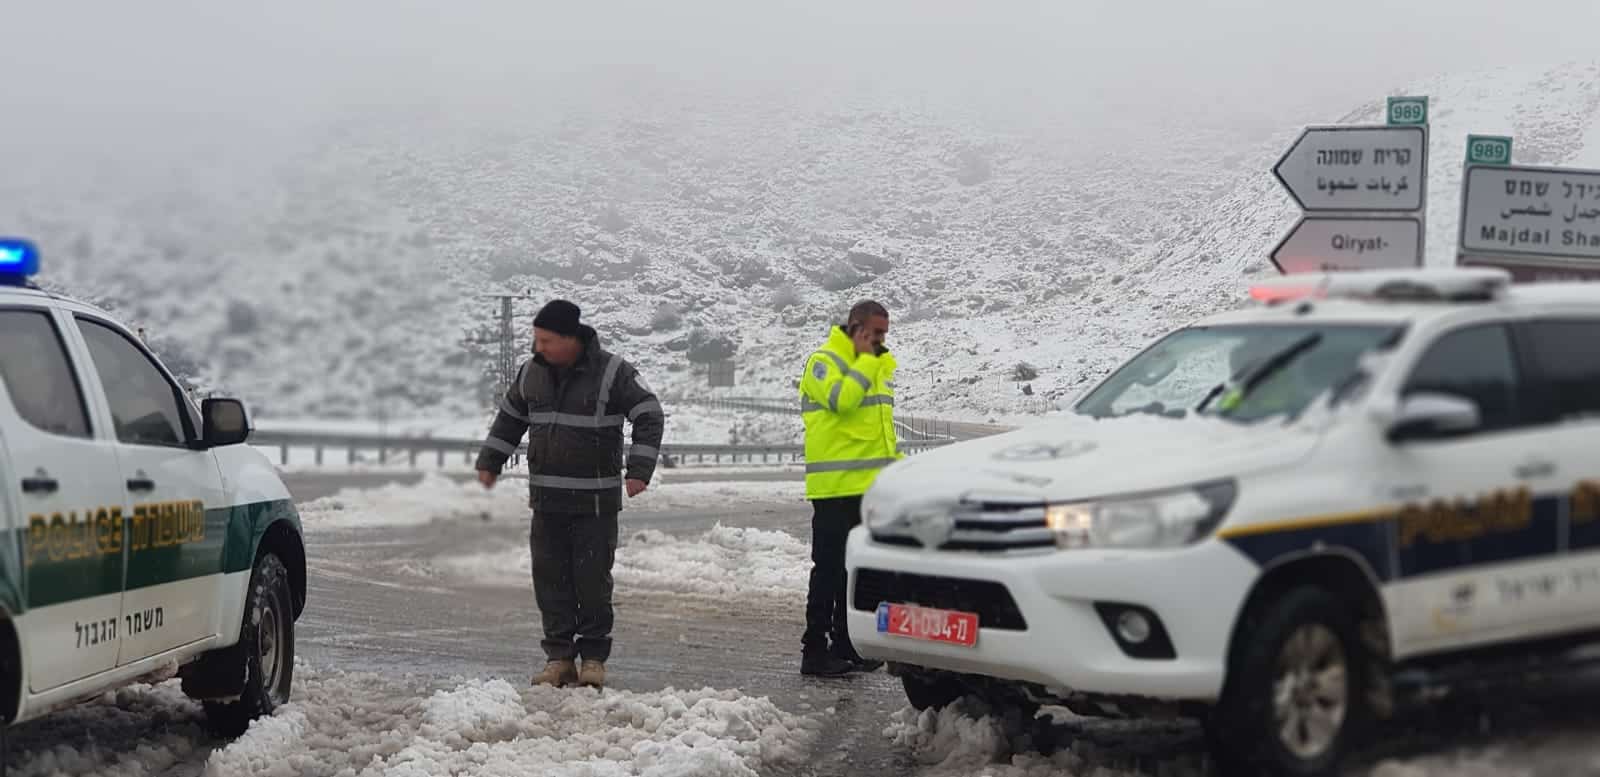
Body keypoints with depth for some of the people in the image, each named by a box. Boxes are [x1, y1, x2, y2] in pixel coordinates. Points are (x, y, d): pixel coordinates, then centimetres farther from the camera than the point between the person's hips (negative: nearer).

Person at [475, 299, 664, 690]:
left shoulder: (612, 372, -9)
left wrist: (639, 469, -18)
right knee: (550, 577, 4)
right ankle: (559, 657, 11)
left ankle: (593, 658, 8)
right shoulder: (532, 372, 6)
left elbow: (649, 417, -8)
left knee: (593, 579, -3)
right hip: (546, 499, 5)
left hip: (595, 500, -5)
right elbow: (510, 417, 21)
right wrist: (489, 462, 17)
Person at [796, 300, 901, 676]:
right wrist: (866, 361, -14)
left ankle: (845, 646, 19)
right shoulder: (823, 361, -8)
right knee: (830, 568, -7)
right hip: (836, 487, -8)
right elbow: (842, 399, -26)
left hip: (871, 486, 8)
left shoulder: (877, 366, 19)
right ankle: (815, 651, -5)